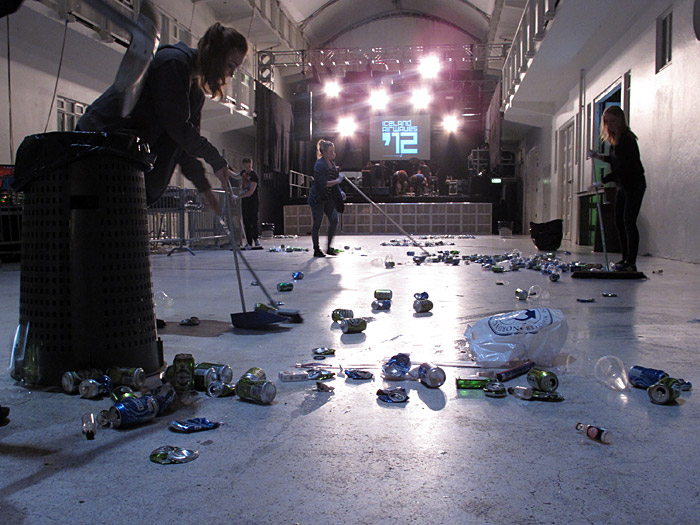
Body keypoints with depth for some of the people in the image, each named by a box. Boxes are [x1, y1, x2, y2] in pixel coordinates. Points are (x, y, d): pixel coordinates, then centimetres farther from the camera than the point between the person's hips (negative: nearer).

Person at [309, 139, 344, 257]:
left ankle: (329, 247, 11)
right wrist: (337, 181, -17)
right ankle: (316, 250, 10)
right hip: (318, 198, -8)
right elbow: (323, 183, -24)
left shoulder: (332, 163, 9)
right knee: (317, 223, 1)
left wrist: (339, 192, 8)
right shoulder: (319, 165, -18)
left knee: (334, 220, 1)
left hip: (329, 198, 8)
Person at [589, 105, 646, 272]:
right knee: (619, 222, 8)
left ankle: (631, 262, -13)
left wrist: (604, 180, -31)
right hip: (623, 186, 9)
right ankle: (625, 259, 15)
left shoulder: (627, 139, -18)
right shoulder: (615, 139, 10)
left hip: (634, 186, -9)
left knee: (629, 222, -14)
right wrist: (601, 157, 8)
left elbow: (624, 166, -25)